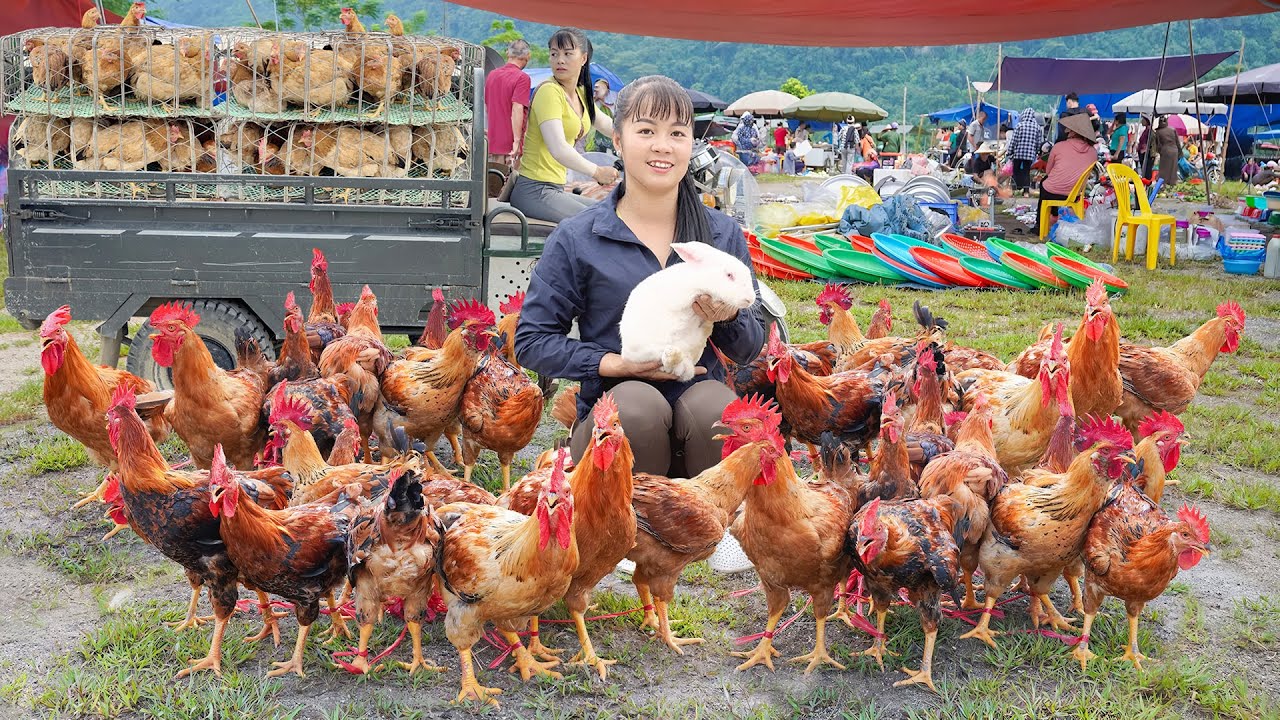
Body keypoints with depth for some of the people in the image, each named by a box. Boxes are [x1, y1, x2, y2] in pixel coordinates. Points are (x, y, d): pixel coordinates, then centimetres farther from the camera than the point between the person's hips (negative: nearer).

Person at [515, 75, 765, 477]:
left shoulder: (723, 233, 8)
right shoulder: (576, 239, 1)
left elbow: (751, 349, 11)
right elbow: (532, 341, 2)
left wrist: (729, 316, -13)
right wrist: (613, 364, -12)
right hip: (611, 412, -2)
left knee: (711, 401, -31)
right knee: (637, 402, -34)